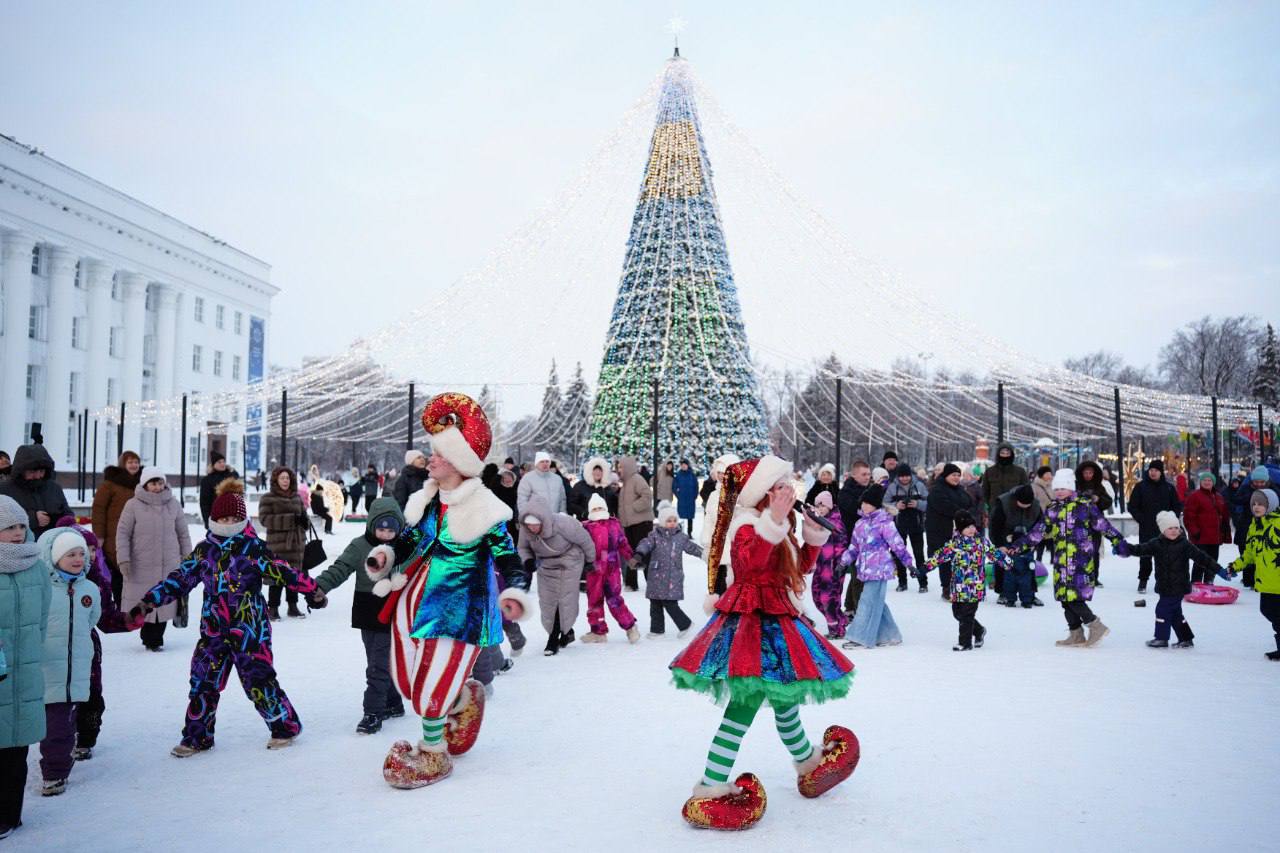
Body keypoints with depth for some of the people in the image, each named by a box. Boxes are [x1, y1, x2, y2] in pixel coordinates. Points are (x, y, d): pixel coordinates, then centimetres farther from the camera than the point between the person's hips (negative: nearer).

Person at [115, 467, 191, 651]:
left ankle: (154, 638, 14)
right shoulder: (133, 505, -2)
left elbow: (183, 533, 12)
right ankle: (150, 638, 13)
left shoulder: (173, 504, 5)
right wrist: (124, 559, -6)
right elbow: (123, 533, 1)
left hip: (169, 565, 2)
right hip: (142, 565, -2)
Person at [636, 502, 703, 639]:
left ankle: (685, 624, 12)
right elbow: (646, 544, -18)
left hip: (673, 578, -2)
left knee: (670, 604, -7)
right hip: (657, 577, 2)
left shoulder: (681, 537, 4)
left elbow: (692, 548, 15)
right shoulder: (655, 535, -1)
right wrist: (639, 553, -37)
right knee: (655, 604, 9)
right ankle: (657, 629, 22)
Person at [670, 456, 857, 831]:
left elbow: (803, 565, 22)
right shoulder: (748, 524, -17)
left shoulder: (775, 527, 14)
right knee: (746, 702, -14)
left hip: (775, 620, 10)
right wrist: (774, 520, -47)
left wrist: (814, 530, 10)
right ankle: (708, 791, -11)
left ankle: (808, 762, 48)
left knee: (786, 698, 27)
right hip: (753, 620, -10)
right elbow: (749, 559, -39)